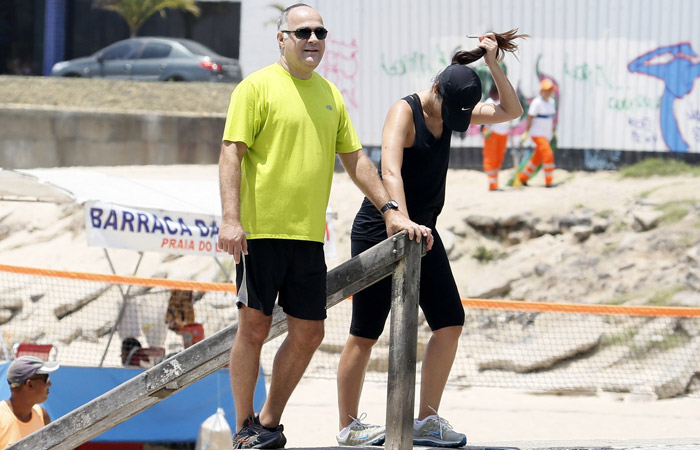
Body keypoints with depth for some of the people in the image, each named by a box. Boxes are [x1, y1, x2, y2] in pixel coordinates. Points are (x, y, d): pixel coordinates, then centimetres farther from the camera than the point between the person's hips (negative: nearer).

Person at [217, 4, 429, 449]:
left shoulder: (329, 94, 16)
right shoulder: (258, 87, -2)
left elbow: (354, 157, 21)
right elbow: (232, 153, -8)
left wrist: (390, 209, 13)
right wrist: (231, 219, -17)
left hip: (309, 236, 6)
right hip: (261, 230, -6)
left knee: (308, 333, 4)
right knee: (254, 326, -3)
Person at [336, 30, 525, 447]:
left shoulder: (453, 110, 6)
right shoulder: (405, 112, -17)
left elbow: (511, 111, 9)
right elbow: (390, 170, -30)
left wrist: (494, 65, -5)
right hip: (380, 231, -8)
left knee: (450, 323, 1)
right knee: (366, 333, -2)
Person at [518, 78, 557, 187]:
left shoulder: (551, 102, 10)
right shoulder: (537, 102, -14)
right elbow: (530, 117, -14)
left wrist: (553, 131, 21)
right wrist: (526, 132, -17)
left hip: (546, 135, 8)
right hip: (537, 133, -8)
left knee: (537, 158, 12)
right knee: (548, 154, -18)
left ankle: (523, 177, 25)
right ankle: (549, 181, -15)